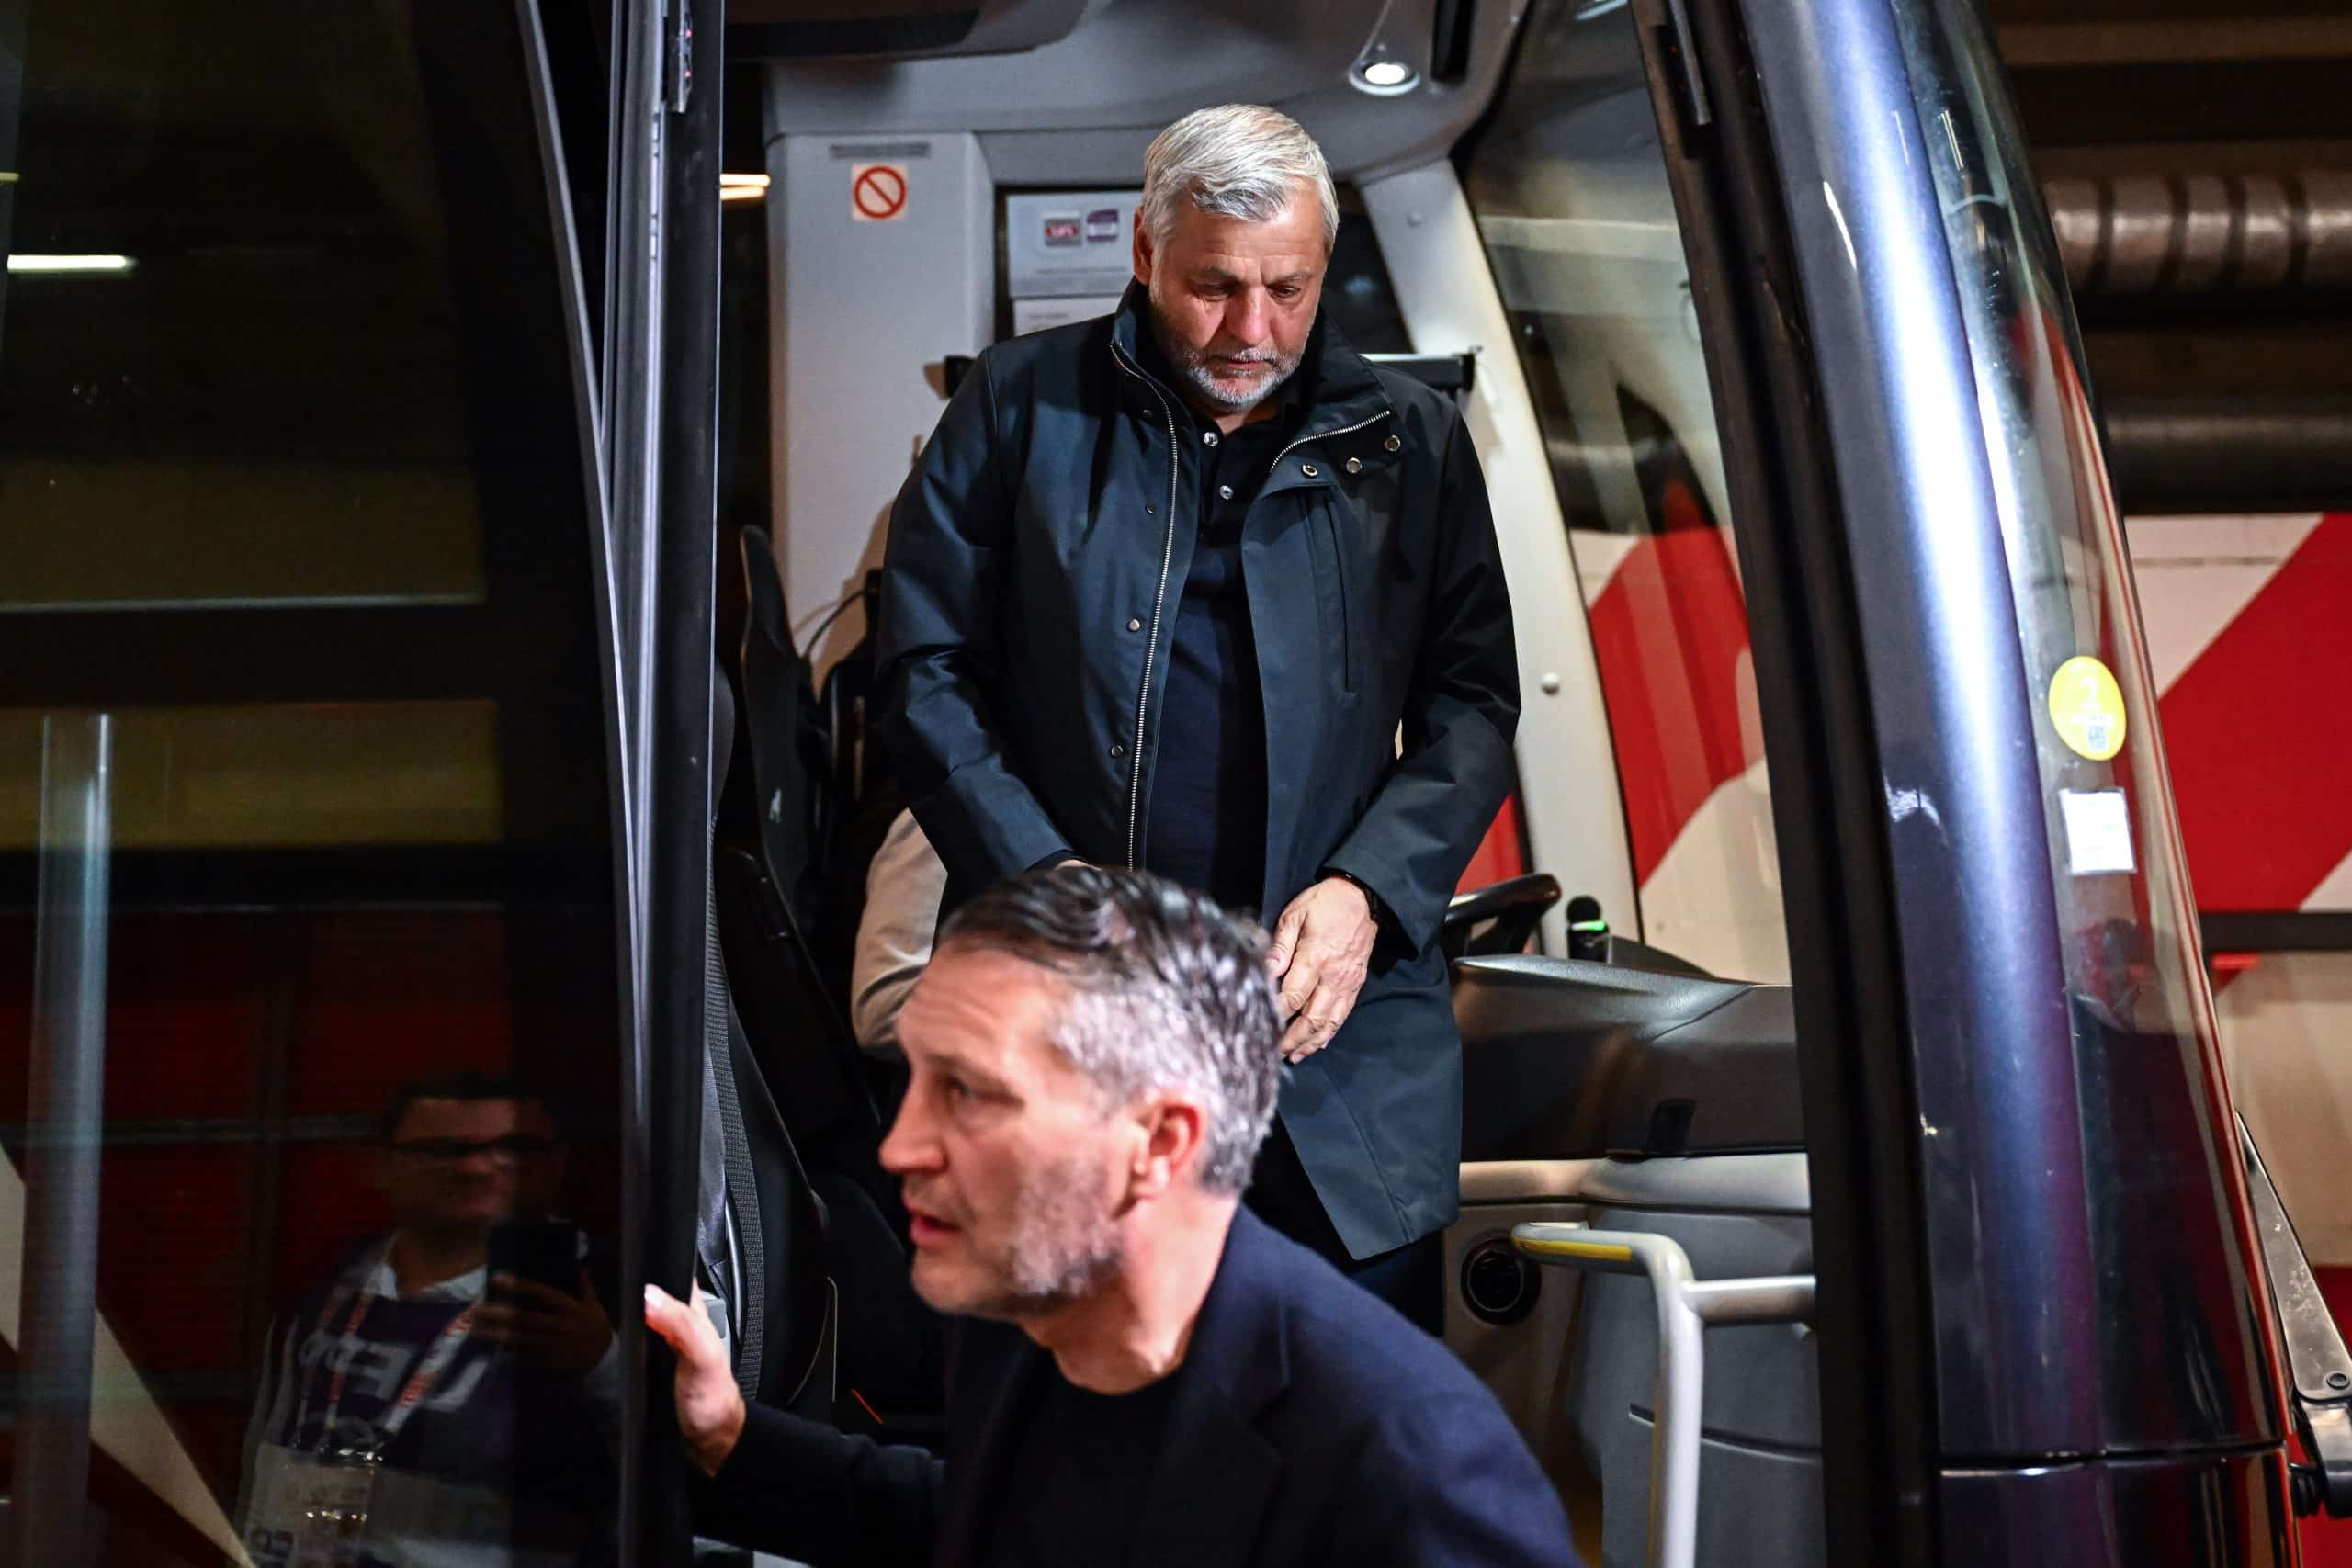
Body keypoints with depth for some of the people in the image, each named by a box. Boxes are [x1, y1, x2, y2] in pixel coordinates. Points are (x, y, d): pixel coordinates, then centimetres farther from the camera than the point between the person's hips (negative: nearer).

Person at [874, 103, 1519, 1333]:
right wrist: (1048, 888, -8)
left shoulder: (1410, 443, 11)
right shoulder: (1021, 405, 7)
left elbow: (1473, 701, 10)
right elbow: (926, 672, 5)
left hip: (1341, 1015, 1)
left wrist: (1368, 891, -8)